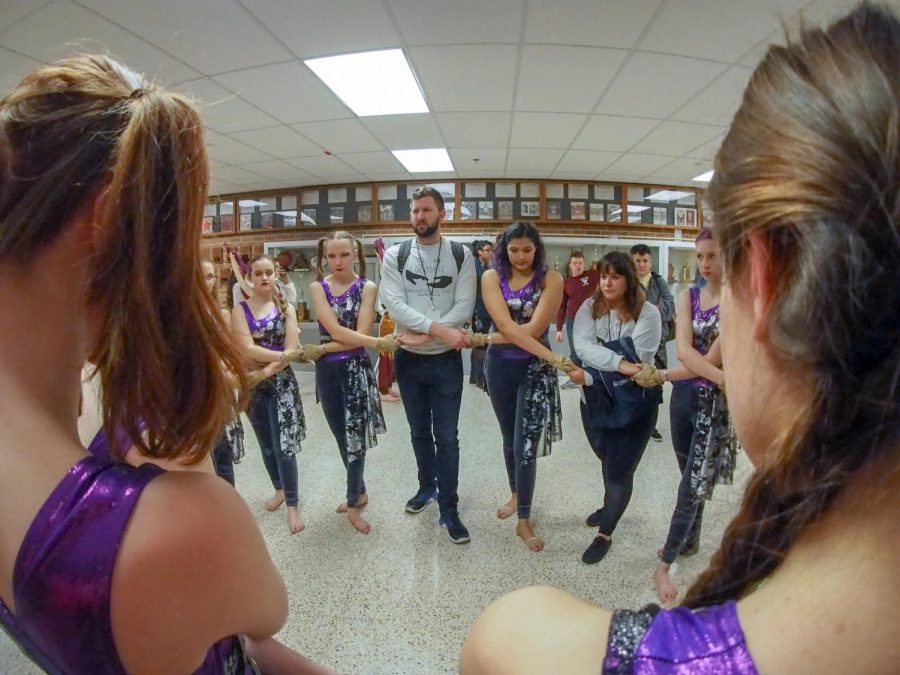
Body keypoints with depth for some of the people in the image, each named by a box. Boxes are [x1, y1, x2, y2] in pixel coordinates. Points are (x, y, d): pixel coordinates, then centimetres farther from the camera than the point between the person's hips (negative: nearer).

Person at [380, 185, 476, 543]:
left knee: (446, 437, 3)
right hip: (409, 359, 2)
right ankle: (427, 485, 41)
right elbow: (395, 305, -14)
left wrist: (424, 334, -22)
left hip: (446, 360, -2)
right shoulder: (395, 255, -2)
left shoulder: (461, 255, -3)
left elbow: (464, 307, -12)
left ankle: (449, 509, 17)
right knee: (419, 432, 18)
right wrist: (438, 329, -25)